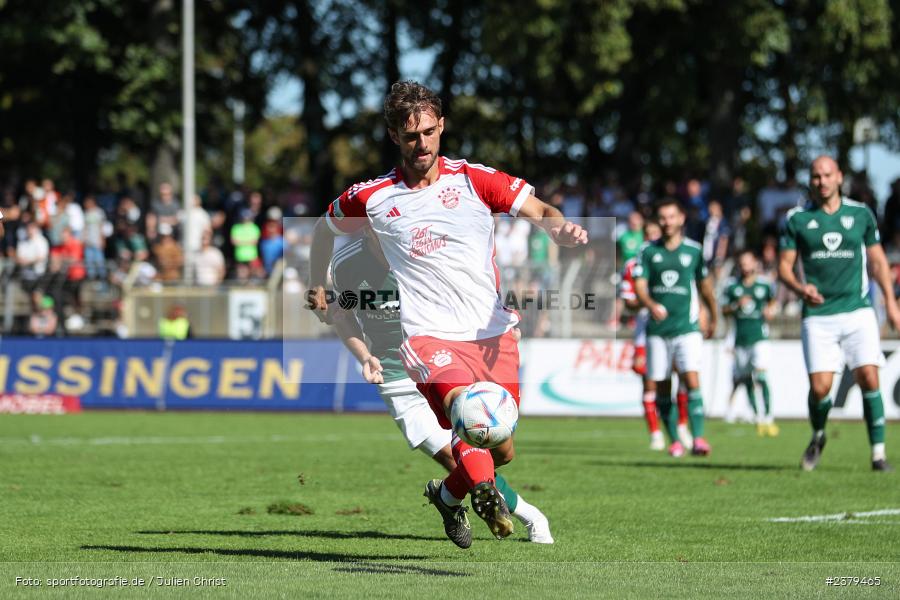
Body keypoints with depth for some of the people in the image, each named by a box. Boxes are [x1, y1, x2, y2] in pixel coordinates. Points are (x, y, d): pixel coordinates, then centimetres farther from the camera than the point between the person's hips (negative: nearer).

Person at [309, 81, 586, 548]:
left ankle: (448, 495, 33)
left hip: (493, 333, 2)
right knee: (463, 404, -32)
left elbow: (539, 211, -7)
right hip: (428, 332, -2)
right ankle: (484, 492, -50)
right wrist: (316, 285, 28)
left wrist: (562, 228, -29)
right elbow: (326, 227, 24)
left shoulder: (476, 179, 3)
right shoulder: (372, 197, 4)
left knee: (501, 449, 6)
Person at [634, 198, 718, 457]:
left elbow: (705, 285, 15)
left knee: (692, 380, -16)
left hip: (687, 327, -2)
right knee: (662, 387, 4)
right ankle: (674, 440, 15)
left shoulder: (694, 250, 3)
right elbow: (639, 286, -3)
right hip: (657, 328, 2)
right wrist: (652, 305, -24)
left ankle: (698, 438, -19)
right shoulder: (648, 251, 4)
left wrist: (713, 318, 25)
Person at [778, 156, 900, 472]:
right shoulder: (797, 219, 3)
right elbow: (784, 265, 5)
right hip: (818, 316, -1)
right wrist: (800, 288, -15)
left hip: (858, 312, 1)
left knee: (869, 378, -13)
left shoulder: (861, 214, 7)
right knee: (819, 386, -8)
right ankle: (818, 437, 23)